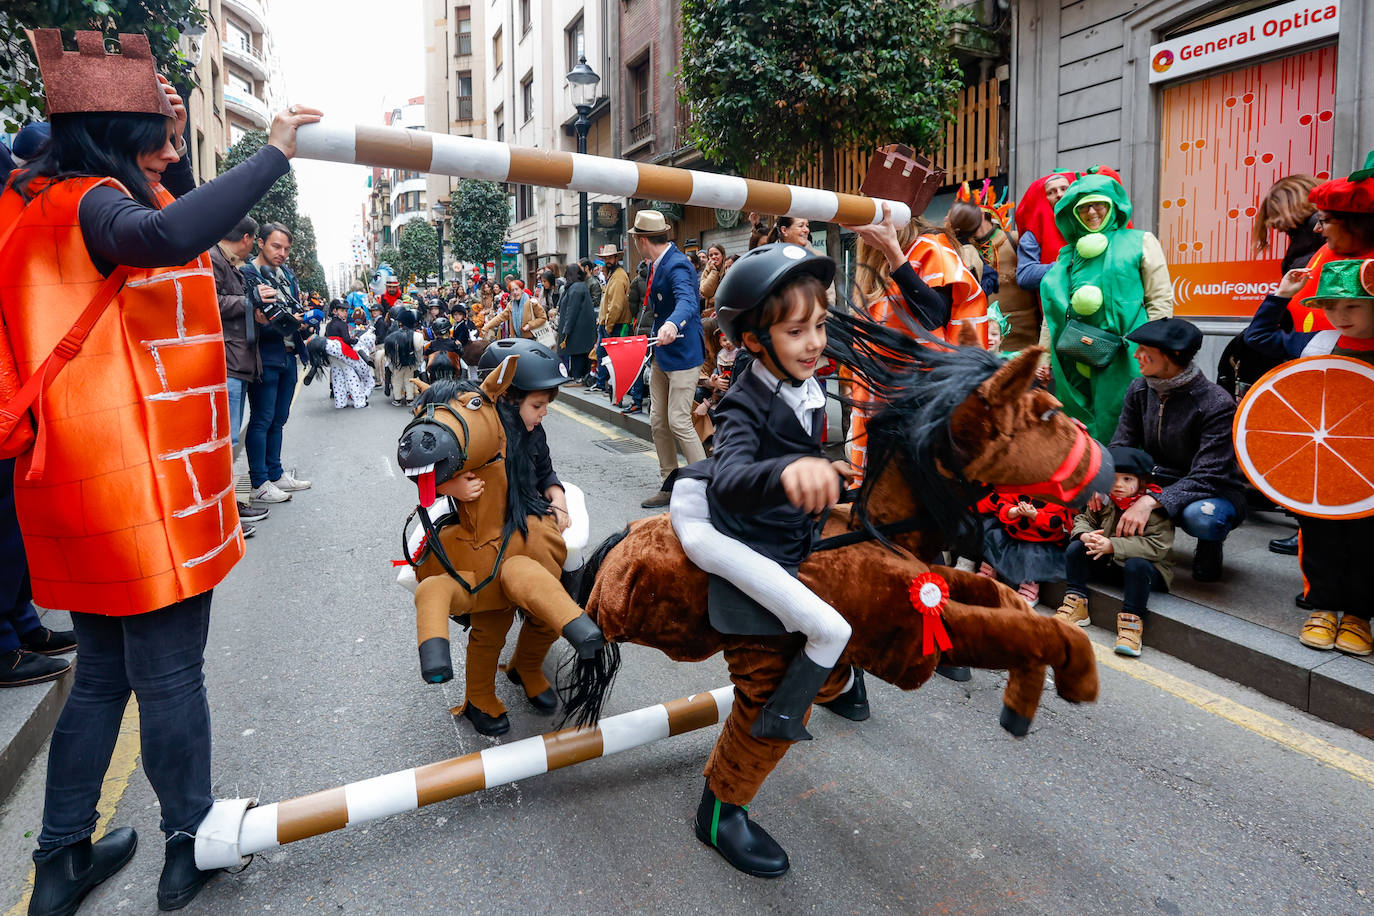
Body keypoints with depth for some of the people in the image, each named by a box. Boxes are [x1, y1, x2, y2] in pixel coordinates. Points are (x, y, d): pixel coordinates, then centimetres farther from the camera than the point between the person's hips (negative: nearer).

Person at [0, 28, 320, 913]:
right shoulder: (88, 204, -13)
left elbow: (173, 215, 30)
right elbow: (169, 237, -37)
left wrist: (175, 139, 16)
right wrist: (273, 153, -29)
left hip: (98, 486, 10)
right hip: (143, 484, -10)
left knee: (103, 673, 18)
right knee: (171, 673, 4)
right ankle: (192, 845, 21)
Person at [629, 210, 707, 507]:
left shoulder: (678, 265, -20)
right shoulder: (655, 265, 9)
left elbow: (687, 301, -39)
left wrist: (672, 325, -56)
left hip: (682, 352, -10)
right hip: (661, 354, 10)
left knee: (679, 422, -10)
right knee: (658, 420, 10)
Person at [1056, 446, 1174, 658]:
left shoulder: (1155, 507, -19)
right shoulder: (1104, 500, -1)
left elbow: (1156, 546, -28)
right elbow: (1084, 518, 10)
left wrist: (1113, 546, -36)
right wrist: (1085, 535, -17)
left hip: (1142, 565, -6)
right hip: (1107, 564, 6)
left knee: (1137, 565, -37)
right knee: (1075, 548, -11)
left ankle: (1132, 620, -26)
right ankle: (1076, 604, -5)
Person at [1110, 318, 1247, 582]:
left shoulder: (1216, 404, -22)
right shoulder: (1139, 390, -4)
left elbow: (1206, 477, -28)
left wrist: (1150, 501, -42)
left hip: (1216, 493, -5)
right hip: (1158, 483, 5)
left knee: (1200, 517, -40)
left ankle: (1210, 545, -2)